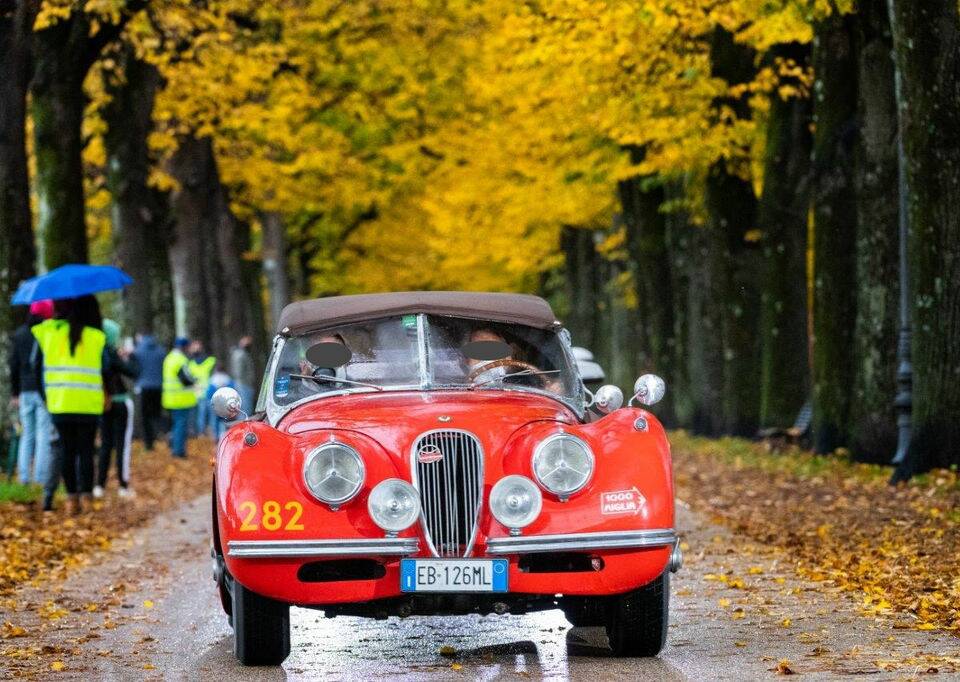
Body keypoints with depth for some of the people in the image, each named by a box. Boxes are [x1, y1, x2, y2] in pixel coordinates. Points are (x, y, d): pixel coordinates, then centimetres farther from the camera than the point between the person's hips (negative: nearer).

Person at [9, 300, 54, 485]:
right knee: (45, 435, -4)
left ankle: (24, 476, 7)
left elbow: (14, 366, 12)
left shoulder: (19, 334, 10)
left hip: (25, 391, 5)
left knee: (27, 435, 11)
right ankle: (41, 477, -9)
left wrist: (14, 394, 17)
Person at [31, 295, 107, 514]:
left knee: (67, 450, 8)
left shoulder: (48, 332, 2)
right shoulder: (96, 337, -3)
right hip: (88, 404, -2)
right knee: (86, 451, 4)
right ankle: (86, 497, 0)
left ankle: (71, 498, 6)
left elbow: (37, 367, 9)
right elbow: (105, 369, 0)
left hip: (59, 403, 2)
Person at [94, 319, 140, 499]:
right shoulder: (112, 354, -19)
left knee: (105, 444, 14)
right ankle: (124, 486, 4)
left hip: (104, 404, 6)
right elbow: (133, 372, -17)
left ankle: (99, 485, 11)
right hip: (120, 402, -6)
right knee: (123, 444, 2)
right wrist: (131, 358, 0)